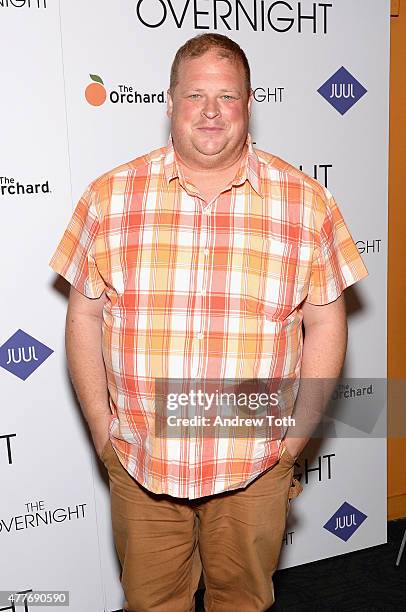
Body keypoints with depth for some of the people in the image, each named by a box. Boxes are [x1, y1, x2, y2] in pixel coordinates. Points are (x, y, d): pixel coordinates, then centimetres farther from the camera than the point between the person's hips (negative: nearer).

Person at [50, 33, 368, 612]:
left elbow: (325, 322, 0)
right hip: (139, 461, 1)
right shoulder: (112, 196, -4)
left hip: (255, 467, 0)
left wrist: (297, 432, -3)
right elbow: (85, 314, 1)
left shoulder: (305, 202, -5)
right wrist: (101, 427, -1)